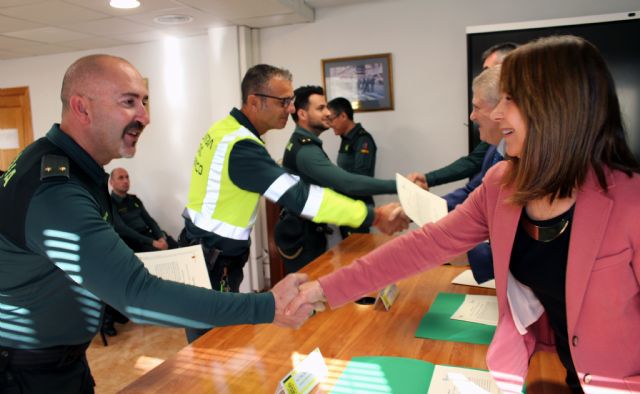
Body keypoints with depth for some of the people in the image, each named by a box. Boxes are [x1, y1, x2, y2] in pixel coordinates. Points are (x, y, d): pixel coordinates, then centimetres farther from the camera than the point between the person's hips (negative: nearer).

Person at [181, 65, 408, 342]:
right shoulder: (240, 146, -25)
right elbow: (299, 195, -31)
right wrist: (373, 216, -30)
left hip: (204, 250, 9)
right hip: (213, 262, -9)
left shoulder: (226, 129, 6)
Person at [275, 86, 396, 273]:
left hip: (305, 231, 10)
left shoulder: (301, 144, 11)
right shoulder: (305, 150, -23)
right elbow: (347, 183, -36)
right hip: (302, 237, -10)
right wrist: (398, 185, -37)